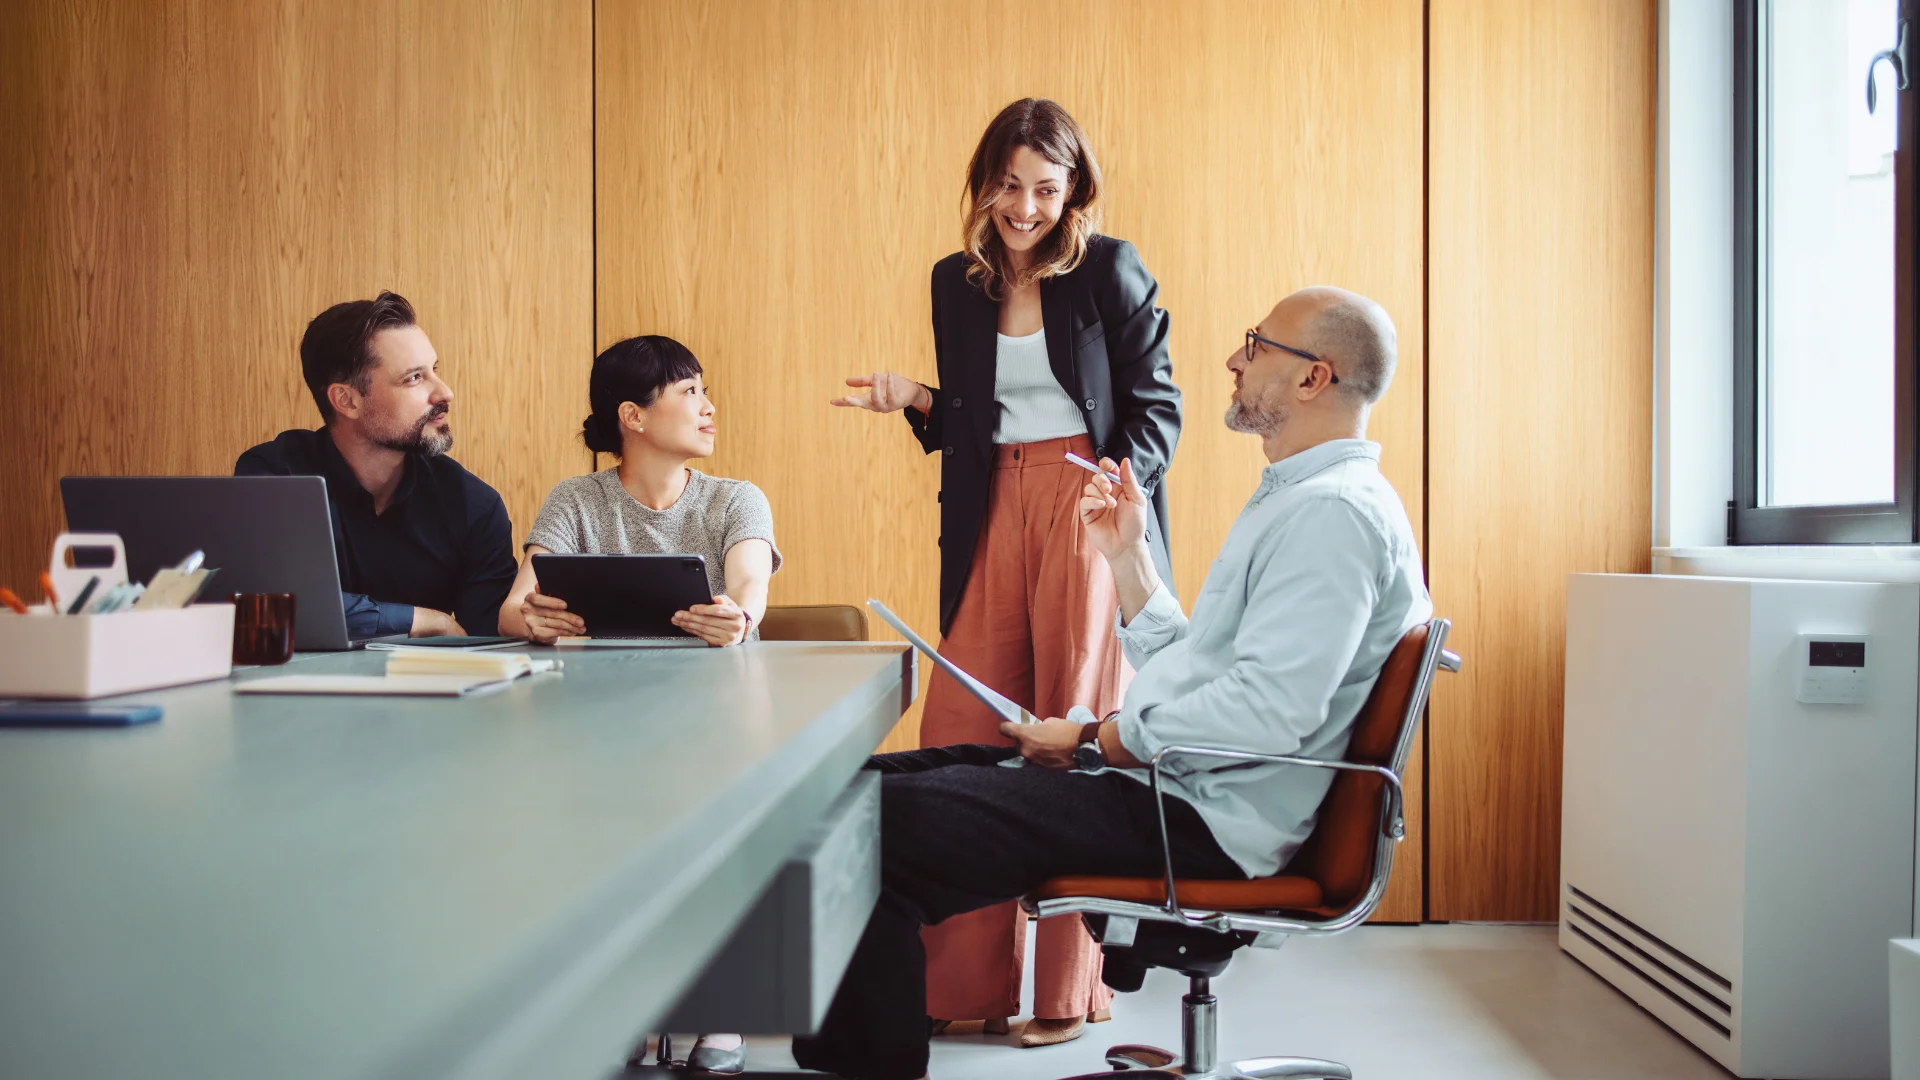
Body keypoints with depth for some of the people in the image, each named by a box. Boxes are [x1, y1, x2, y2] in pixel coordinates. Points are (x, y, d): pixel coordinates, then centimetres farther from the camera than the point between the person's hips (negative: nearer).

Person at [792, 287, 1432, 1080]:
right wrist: (1128, 555, 17)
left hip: (1195, 820, -11)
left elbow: (1268, 711, -26)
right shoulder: (1301, 498, 20)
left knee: (874, 825, -19)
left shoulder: (1334, 510, -14)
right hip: (1165, 783, 11)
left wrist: (1093, 738, -17)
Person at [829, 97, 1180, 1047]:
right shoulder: (957, 283, 15)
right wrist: (913, 401, 1)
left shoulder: (1109, 271, 2)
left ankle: (1071, 989, 6)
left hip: (1088, 511, -4)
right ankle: (967, 980, 9)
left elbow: (1156, 402, 1)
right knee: (961, 735, -2)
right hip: (994, 514, 4)